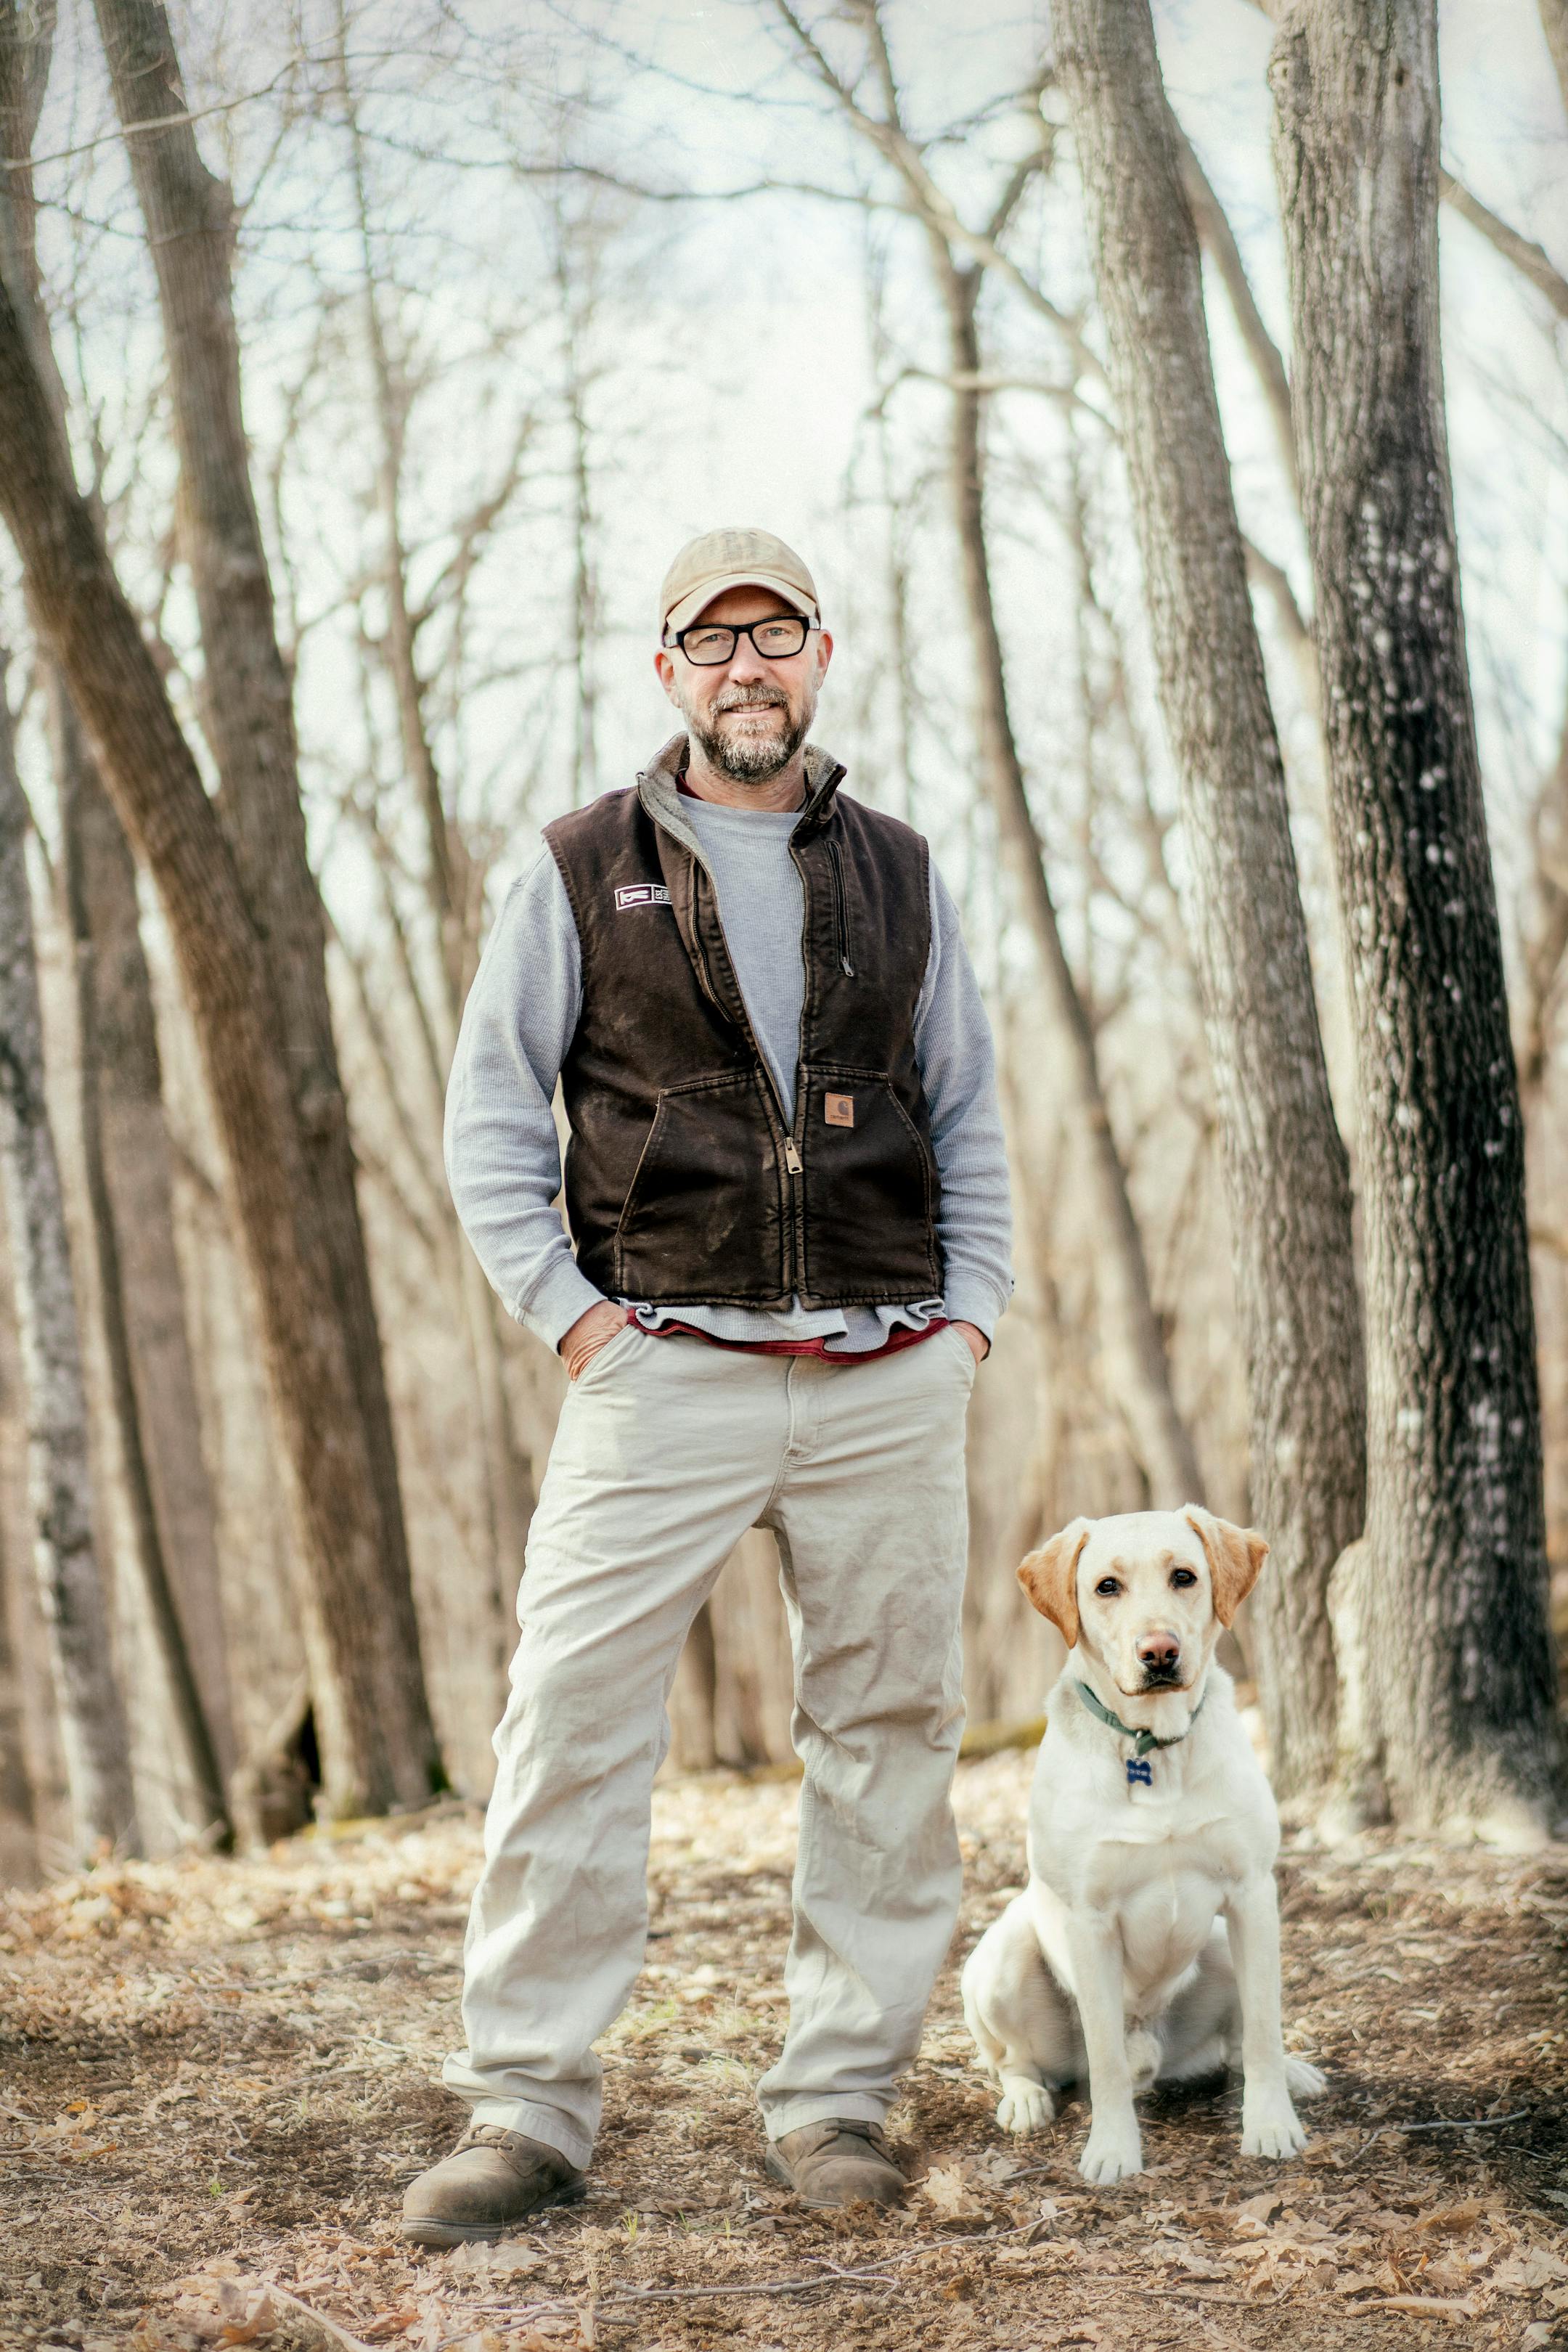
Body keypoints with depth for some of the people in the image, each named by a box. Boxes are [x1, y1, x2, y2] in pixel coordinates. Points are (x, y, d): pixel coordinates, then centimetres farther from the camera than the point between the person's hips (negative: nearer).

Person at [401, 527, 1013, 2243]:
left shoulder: (898, 874, 15)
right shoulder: (583, 872, 6)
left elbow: (970, 1117, 18)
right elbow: (487, 1116, 5)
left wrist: (972, 1310, 6)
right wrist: (568, 1310, -5)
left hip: (892, 1380, 3)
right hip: (667, 1373, -2)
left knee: (890, 1734, 4)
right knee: (571, 1729, -9)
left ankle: (837, 2098, 14)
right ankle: (525, 2107, 0)